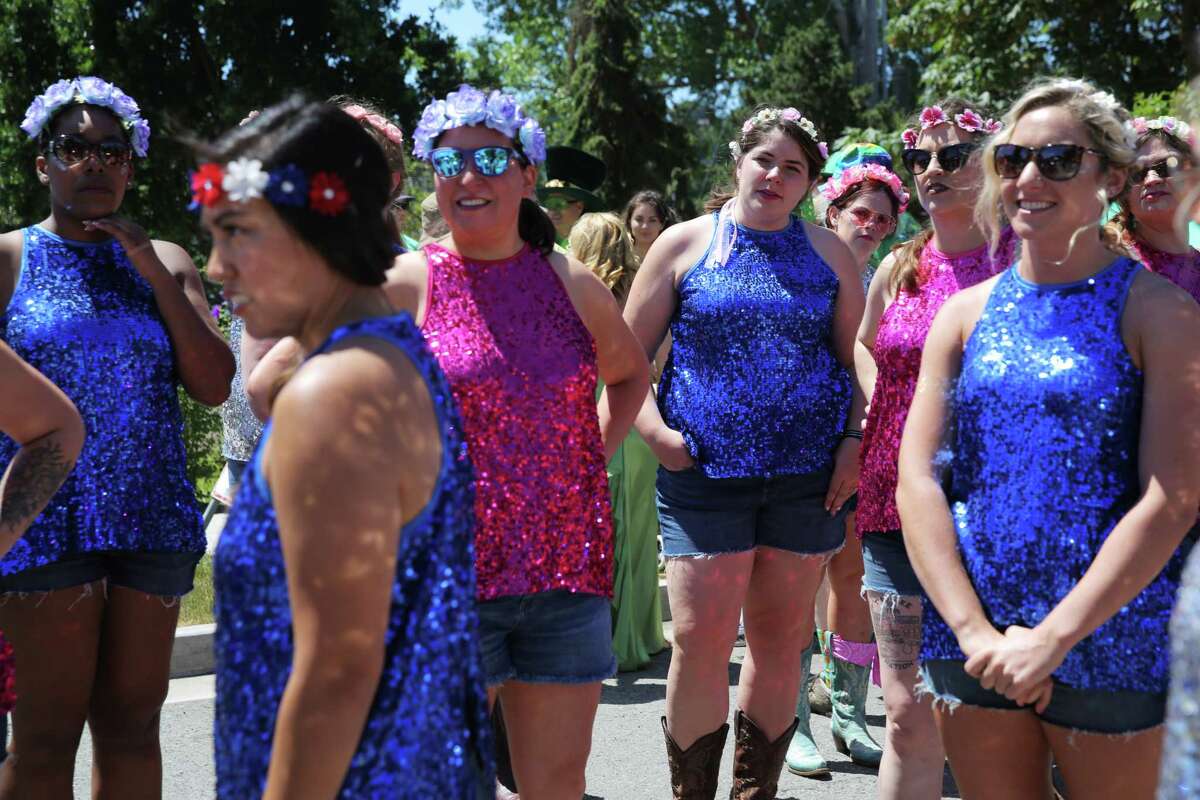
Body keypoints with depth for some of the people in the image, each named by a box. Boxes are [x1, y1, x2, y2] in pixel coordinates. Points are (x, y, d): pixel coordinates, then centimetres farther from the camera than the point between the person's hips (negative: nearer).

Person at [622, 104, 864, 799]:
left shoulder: (830, 254, 10)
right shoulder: (684, 244, 5)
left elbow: (858, 359, 13)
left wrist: (853, 442, 0)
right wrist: (655, 430, -8)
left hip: (807, 475, 2)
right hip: (704, 472, -2)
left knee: (781, 644, 7)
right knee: (700, 643, -7)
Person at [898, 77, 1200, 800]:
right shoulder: (967, 312, 6)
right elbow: (917, 476, 0)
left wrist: (1053, 638, -17)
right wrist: (974, 630, -12)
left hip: (1112, 641, -3)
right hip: (972, 639, 3)